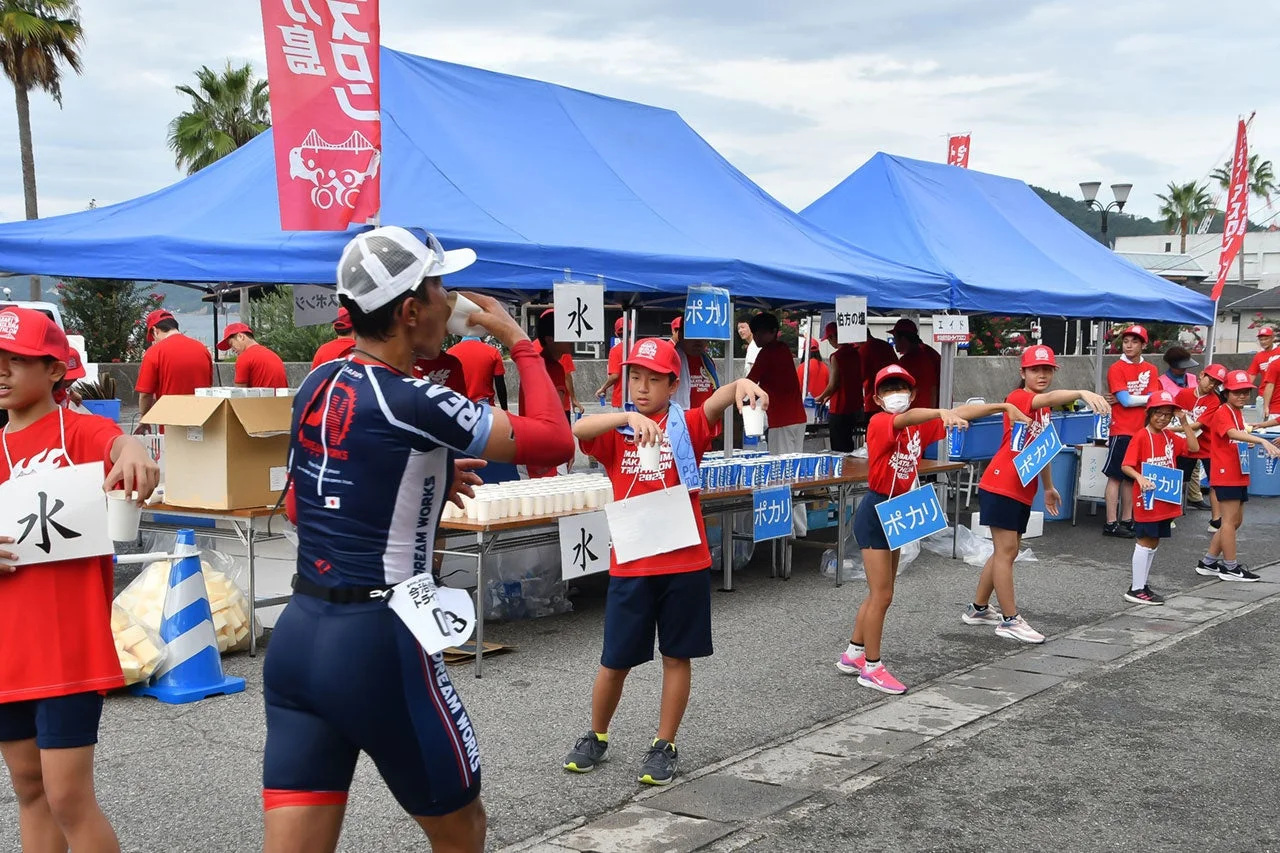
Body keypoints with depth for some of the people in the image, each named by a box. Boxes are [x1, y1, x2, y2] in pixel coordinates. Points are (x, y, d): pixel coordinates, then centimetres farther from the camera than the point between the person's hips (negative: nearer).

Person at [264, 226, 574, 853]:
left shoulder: (317, 385, 7)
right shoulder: (414, 402, -15)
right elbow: (553, 441, -8)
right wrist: (519, 341, 5)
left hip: (297, 636, 7)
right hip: (378, 644, -7)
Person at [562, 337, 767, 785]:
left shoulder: (687, 428, 0)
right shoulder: (615, 433, 2)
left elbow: (717, 402, -20)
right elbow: (577, 429, -19)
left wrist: (741, 384, -42)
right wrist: (628, 417, -35)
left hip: (684, 563, 0)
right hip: (630, 564, 1)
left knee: (677, 656, 9)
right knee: (615, 660, 9)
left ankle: (664, 746, 23)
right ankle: (596, 737, 30)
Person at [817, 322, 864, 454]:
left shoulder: (836, 356, -16)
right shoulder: (856, 353, 7)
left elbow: (833, 385, -15)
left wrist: (821, 397, 4)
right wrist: (828, 397, 21)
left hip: (839, 409, -8)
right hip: (855, 407, 8)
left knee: (839, 447, -2)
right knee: (848, 444, 18)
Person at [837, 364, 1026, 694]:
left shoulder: (919, 428, 3)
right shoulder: (879, 423, -18)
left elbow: (961, 413, 8)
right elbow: (906, 418, -39)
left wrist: (1003, 406, 3)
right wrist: (943, 412, -56)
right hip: (875, 512, -8)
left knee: (880, 593, 16)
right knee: (882, 595, -3)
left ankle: (853, 654, 30)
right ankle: (872, 668, 8)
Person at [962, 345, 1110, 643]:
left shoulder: (1044, 409, 14)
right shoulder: (1018, 398, -13)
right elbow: (1049, 398, -35)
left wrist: (1048, 487, 27)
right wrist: (1081, 393, -53)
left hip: (1023, 491, 9)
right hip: (1000, 486, -9)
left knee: (1006, 551, 15)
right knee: (1006, 550, -7)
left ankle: (978, 609, 27)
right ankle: (1010, 620, -2)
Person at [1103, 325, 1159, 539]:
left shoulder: (1150, 370, 10)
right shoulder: (1116, 369, -6)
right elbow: (1125, 401, -13)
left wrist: (1129, 398, -12)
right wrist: (1146, 398, -2)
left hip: (1142, 430, 5)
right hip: (1122, 430, -5)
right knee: (1116, 476, -4)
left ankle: (1127, 520, 16)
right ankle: (1111, 523, -3)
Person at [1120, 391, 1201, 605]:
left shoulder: (1171, 437, 10)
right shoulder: (1141, 437, -11)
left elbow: (1194, 447, 3)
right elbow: (1126, 466, -16)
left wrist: (1185, 422, 0)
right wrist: (1139, 477, -35)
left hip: (1166, 501, 7)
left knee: (1153, 543, 12)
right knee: (1145, 542, -5)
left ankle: (1143, 584, 21)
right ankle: (1136, 589, 0)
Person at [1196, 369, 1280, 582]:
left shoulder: (1238, 413, 15)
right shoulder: (1223, 414, -14)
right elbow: (1233, 434, -34)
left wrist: (1253, 441, 3)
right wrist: (1262, 441, -45)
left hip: (1239, 475, 10)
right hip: (1225, 475, -10)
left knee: (1235, 520, 13)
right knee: (1230, 519, -4)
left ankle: (1208, 562, 20)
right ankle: (1231, 567, 3)